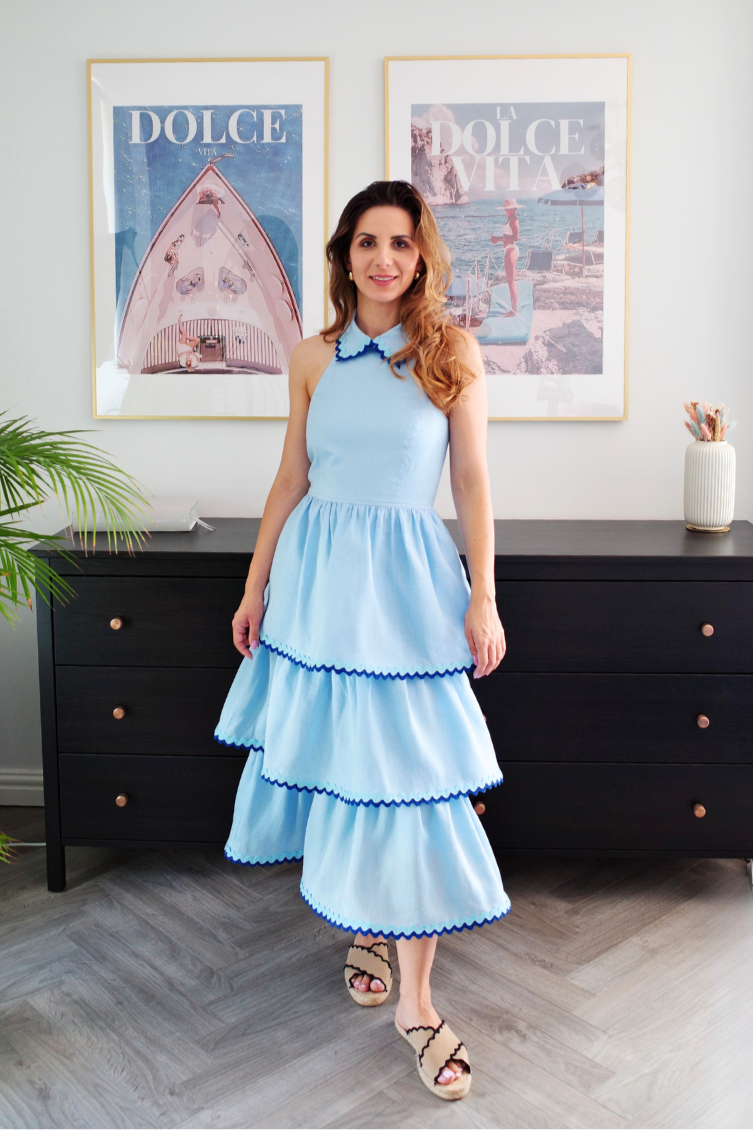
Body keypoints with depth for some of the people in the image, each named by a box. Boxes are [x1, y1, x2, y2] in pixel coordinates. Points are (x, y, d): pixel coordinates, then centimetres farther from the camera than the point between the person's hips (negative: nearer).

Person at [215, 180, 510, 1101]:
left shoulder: (453, 354, 1)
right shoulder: (313, 358, 8)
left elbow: (472, 481, 1)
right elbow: (290, 480, 11)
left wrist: (483, 599, -4)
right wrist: (256, 586, 10)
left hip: (408, 577, -2)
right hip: (318, 570, 3)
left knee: (410, 779, -2)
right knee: (330, 756, 9)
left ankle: (416, 1000, 10)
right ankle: (359, 927, 34)